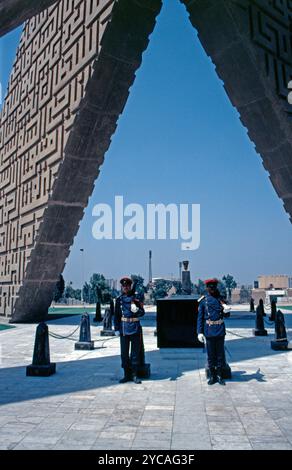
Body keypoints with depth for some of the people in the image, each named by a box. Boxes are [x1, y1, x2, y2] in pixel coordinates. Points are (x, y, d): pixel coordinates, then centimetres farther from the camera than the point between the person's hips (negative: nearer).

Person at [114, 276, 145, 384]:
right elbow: (116, 315, 8)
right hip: (124, 329, 1)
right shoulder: (119, 299, 6)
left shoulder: (136, 297, 3)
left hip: (135, 328, -1)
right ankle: (127, 375, 16)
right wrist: (116, 329, 2)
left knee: (135, 353, 3)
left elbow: (142, 312, 4)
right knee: (124, 353, 4)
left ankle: (134, 375, 13)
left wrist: (137, 310, -18)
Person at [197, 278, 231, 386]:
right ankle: (212, 376, 18)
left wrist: (226, 310, -12)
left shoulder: (220, 298, 7)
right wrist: (200, 332, -5)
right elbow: (200, 317, 1)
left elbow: (226, 315, 12)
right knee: (211, 354, 5)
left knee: (220, 353, 7)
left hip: (220, 331, 2)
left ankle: (220, 375, 19)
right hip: (209, 331, -2)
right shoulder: (203, 300, 0)